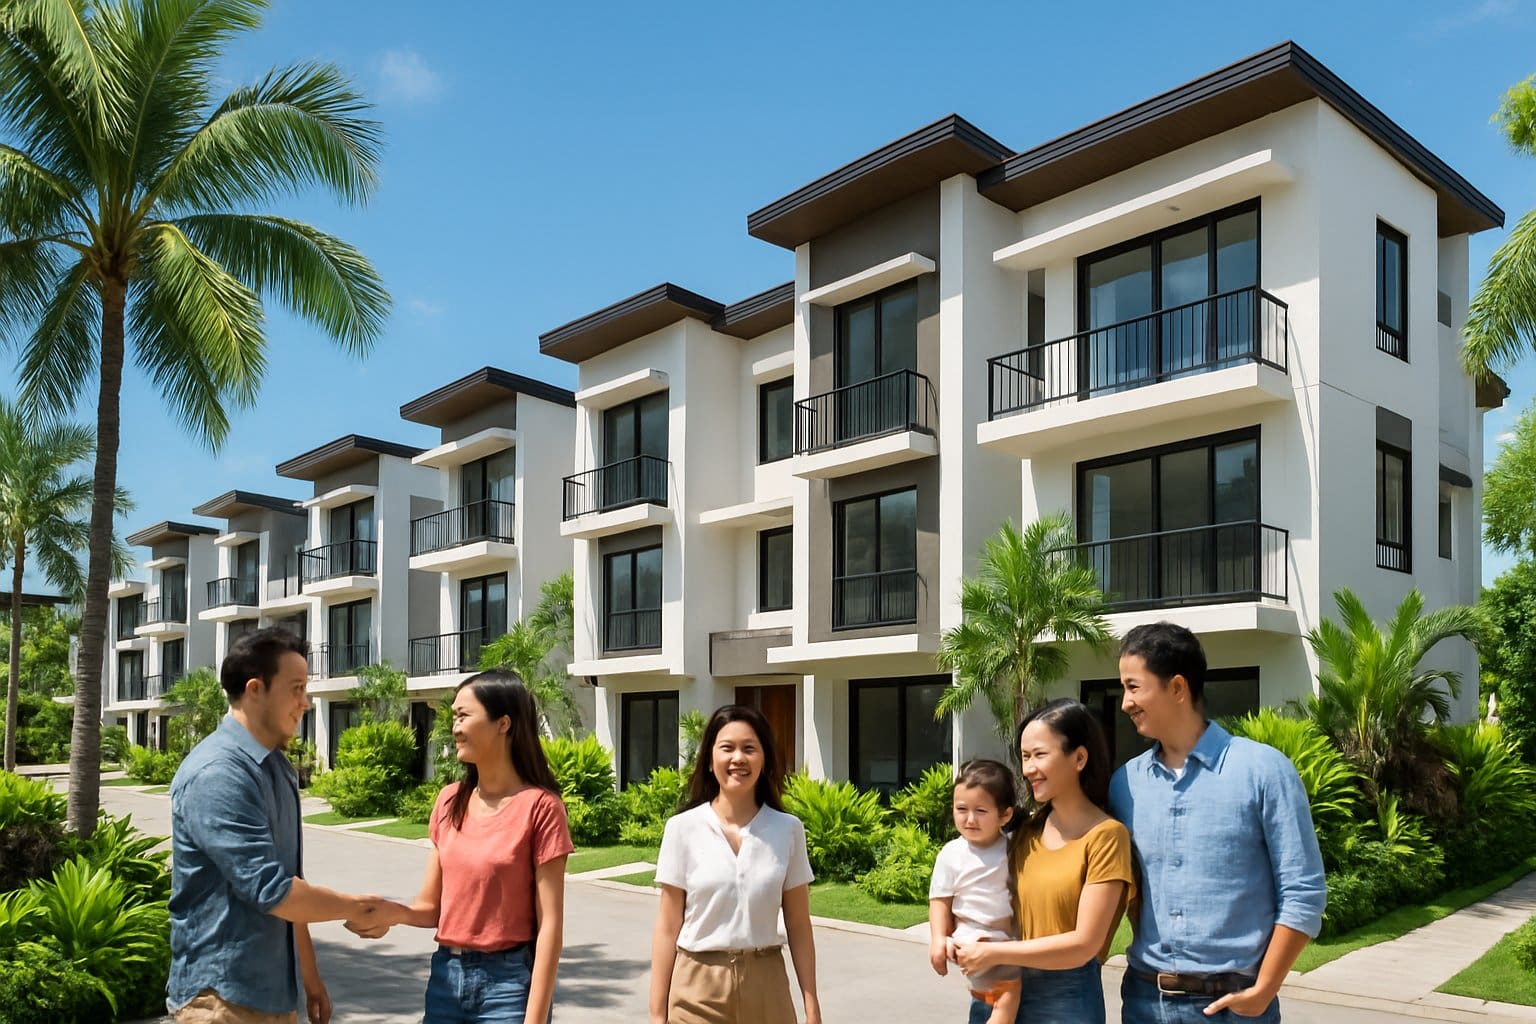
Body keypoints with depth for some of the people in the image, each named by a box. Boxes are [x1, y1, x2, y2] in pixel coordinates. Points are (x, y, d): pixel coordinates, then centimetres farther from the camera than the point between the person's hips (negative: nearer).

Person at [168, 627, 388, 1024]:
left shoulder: (278, 768, 9)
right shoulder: (217, 774, -20)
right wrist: (355, 907, -8)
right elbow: (271, 891, -22)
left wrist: (308, 972, 18)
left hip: (275, 991, 8)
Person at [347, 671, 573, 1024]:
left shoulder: (539, 806, -13)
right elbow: (432, 906, 7)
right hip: (446, 974, 5)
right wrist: (392, 914, -14)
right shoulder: (450, 801, 4)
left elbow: (550, 926, -14)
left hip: (508, 981, -5)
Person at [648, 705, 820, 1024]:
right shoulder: (683, 828, -6)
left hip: (765, 988, 1)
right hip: (698, 988, -1)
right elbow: (668, 928, -3)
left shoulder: (788, 830, -3)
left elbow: (798, 927, 2)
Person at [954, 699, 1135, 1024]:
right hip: (1006, 989, 5)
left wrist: (994, 953, -13)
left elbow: (1084, 944, -16)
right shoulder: (1029, 830, 6)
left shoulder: (1105, 835, -12)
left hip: (1067, 998, -5)